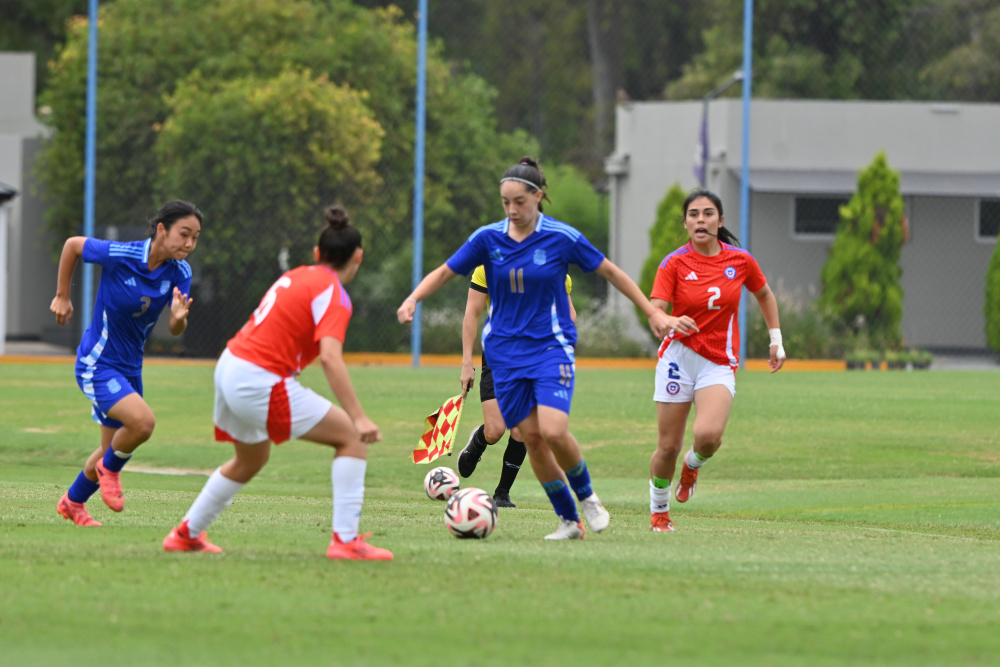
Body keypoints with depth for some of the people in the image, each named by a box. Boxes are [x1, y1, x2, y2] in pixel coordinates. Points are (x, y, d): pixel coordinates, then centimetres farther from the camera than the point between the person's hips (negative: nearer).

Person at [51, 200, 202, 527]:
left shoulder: (180, 273, -9)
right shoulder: (120, 255, -23)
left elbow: (175, 330, -11)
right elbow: (72, 244, -6)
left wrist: (179, 317, -35)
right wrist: (62, 297, 0)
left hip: (129, 366, 7)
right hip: (97, 363, -7)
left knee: (114, 448, 18)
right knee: (142, 422, -28)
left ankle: (73, 502, 42)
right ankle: (110, 469, 2)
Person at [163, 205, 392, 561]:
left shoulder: (296, 276, 13)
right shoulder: (332, 293, -12)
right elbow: (330, 357, -24)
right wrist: (359, 417, -28)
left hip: (229, 365, 9)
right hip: (260, 383, -9)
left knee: (252, 459, 32)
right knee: (351, 436, -2)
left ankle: (186, 534, 43)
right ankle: (345, 539, -10)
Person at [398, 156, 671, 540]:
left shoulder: (561, 238, -8)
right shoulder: (488, 238, -1)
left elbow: (610, 272, 2)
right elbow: (445, 273, 5)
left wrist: (652, 311, 4)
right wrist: (413, 299, -13)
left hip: (551, 347, -3)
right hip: (505, 349, 3)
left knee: (554, 432, -20)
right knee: (531, 436, 0)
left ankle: (587, 497, 7)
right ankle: (568, 519, 13)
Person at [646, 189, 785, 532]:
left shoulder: (740, 261, 0)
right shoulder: (674, 263, -6)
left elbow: (764, 294, 18)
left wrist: (776, 340, 15)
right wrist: (670, 322, -37)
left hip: (720, 364, 0)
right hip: (678, 357, 0)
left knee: (708, 435, -24)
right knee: (668, 446, -1)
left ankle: (693, 463, 12)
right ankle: (658, 510, 25)